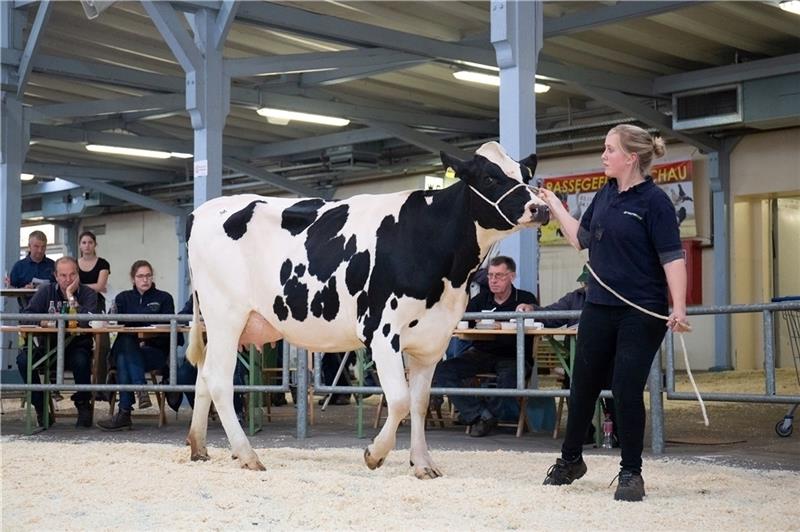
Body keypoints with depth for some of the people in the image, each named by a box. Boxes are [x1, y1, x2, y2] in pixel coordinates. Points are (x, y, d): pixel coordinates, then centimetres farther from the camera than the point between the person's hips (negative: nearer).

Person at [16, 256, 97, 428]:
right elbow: (26, 315, -4)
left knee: (80, 360, -36)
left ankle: (83, 406, -11)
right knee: (24, 359, -25)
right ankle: (40, 407, -8)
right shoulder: (45, 291, 6)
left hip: (76, 346, -2)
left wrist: (71, 296, -16)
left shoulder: (88, 294, -2)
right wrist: (42, 321, -25)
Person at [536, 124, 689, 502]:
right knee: (583, 385, 15)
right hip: (599, 307, 7)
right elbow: (581, 239, 17)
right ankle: (570, 459, 33)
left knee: (627, 390, -4)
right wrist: (554, 204, 16)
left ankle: (631, 472, 12)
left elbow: (673, 257, -16)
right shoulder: (606, 194, 8)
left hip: (642, 313, -7)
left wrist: (679, 308, -25)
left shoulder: (654, 201, -12)